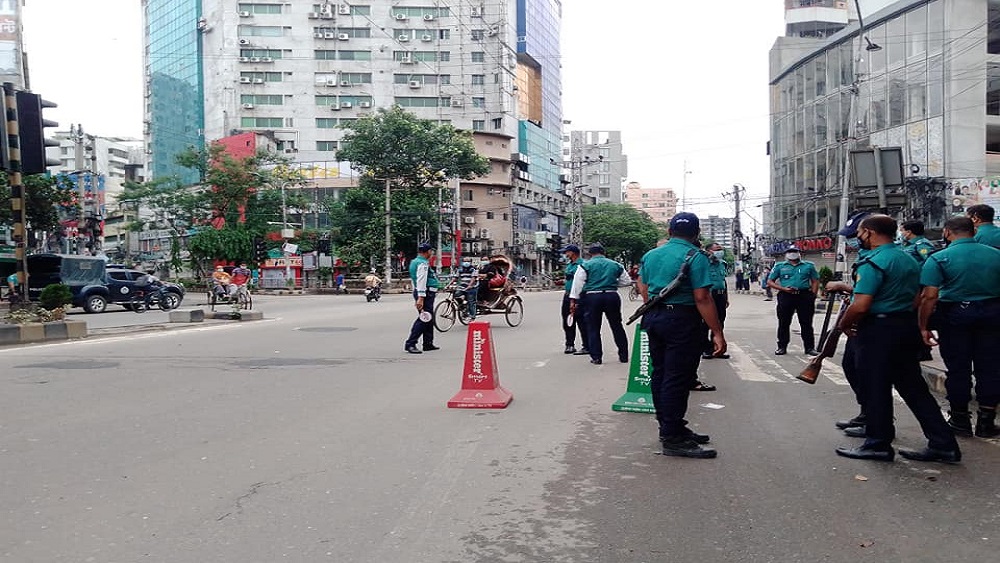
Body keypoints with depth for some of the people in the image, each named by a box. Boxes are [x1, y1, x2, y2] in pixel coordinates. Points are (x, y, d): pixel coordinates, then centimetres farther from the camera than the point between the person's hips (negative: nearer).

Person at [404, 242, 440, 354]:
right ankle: (410, 344, -13)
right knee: (423, 320, -12)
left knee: (429, 320, 15)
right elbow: (421, 281, -23)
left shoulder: (416, 261, 18)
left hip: (428, 294, 11)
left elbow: (414, 280, 25)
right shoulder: (423, 263, -14)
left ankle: (428, 344, 21)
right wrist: (420, 297, -29)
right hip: (426, 294, -11)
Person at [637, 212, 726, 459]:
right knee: (678, 379, -4)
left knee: (660, 374, 14)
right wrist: (717, 333, -14)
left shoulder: (650, 255, 11)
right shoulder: (696, 257, -10)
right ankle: (673, 439, -1)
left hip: (653, 318, 8)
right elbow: (702, 298, -17)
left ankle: (670, 427, 25)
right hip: (682, 320, -7)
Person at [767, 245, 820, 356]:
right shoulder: (779, 266, 10)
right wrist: (783, 289, -7)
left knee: (806, 323, 3)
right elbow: (770, 282, 7)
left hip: (804, 296, 0)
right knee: (784, 323, 3)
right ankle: (782, 347, 11)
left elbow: (815, 281, 13)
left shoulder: (809, 265, 13)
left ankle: (809, 347, 9)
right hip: (786, 296, 0)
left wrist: (813, 295, 0)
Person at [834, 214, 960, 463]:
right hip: (908, 326, 9)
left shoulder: (873, 262, -16)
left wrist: (844, 324, -5)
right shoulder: (909, 259, 13)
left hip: (879, 330, -9)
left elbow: (860, 306, -24)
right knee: (913, 386, 13)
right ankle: (943, 444, 14)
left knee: (876, 386, 2)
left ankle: (878, 444, 11)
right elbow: (916, 298, 20)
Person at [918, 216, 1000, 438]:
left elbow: (929, 296, -15)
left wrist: (923, 326, -9)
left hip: (955, 314, -3)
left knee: (958, 368, 7)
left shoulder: (939, 259, -9)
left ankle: (960, 419, 17)